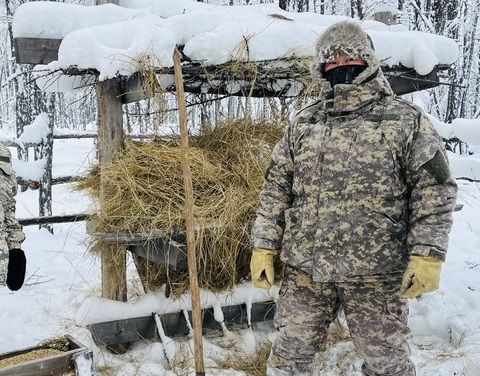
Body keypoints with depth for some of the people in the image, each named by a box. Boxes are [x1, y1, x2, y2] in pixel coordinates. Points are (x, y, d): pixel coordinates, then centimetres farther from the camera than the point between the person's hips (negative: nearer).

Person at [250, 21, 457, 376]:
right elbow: (276, 187, 9)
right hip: (305, 269, 3)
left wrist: (428, 255, -14)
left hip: (377, 271, -3)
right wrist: (264, 247, 3)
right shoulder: (302, 123, 9)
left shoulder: (406, 120, -1)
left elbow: (434, 189, -4)